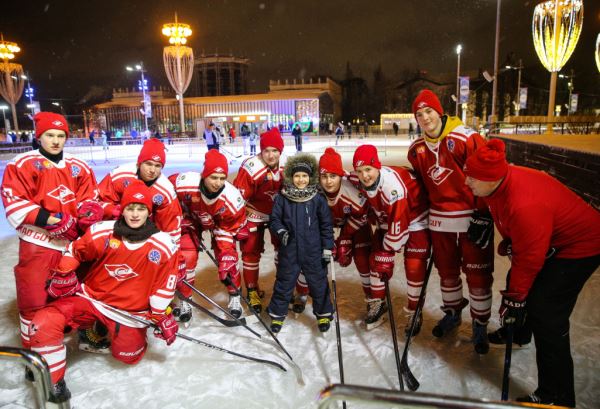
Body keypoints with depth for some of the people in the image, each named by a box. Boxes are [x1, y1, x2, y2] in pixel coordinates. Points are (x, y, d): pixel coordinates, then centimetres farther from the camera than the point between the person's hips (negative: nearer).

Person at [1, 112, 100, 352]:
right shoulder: (22, 164, -4)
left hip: (70, 242, 4)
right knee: (34, 299, 2)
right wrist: (46, 219, -18)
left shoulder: (79, 168, 9)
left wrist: (88, 213, -11)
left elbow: (88, 199, 11)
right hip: (36, 243, -3)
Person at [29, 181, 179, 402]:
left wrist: (161, 316, -3)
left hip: (131, 309, 0)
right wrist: (63, 274, 0)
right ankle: (53, 382, 3)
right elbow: (74, 250, 6)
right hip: (90, 296, 0)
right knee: (44, 323, -17)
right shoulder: (101, 232, -14)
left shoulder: (164, 245, -14)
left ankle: (111, 331, 35)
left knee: (128, 356, 3)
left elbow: (165, 284, -6)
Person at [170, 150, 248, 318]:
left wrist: (226, 259, -29)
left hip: (221, 223, 0)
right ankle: (185, 300, 15)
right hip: (191, 218, 0)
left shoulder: (232, 198, -36)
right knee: (187, 257, -7)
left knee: (228, 258, -7)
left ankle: (235, 297, 15)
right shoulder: (185, 183, -39)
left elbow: (227, 231, -23)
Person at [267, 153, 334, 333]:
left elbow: (326, 224, 0)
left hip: (313, 252, 0)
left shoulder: (318, 199, -5)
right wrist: (281, 231, -16)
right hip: (289, 251, 0)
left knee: (319, 284, 12)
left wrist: (327, 249, -1)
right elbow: (274, 219, 4)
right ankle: (277, 315, 31)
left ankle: (323, 314, 33)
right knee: (283, 284, 13)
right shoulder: (282, 198, -4)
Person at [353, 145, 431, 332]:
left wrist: (389, 250, -22)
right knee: (377, 258, 3)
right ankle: (377, 303, 21)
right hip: (388, 219, 7)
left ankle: (413, 312, 12)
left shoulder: (392, 183, -37)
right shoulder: (363, 183, -13)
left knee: (414, 267, -8)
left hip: (416, 219, -7)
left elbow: (400, 221, -32)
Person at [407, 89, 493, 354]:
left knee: (478, 273, 6)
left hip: (471, 218, -5)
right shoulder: (417, 150, 4)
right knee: (447, 270, 18)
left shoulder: (466, 138, -15)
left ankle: (480, 325, 25)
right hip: (440, 219, 5)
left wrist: (484, 215, -13)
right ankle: (452, 313, 40)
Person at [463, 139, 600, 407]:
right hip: (549, 237, 10)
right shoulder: (499, 181, -13)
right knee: (517, 283, 22)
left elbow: (529, 259, -29)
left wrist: (515, 299, -18)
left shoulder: (525, 204, -39)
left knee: (545, 314, -14)